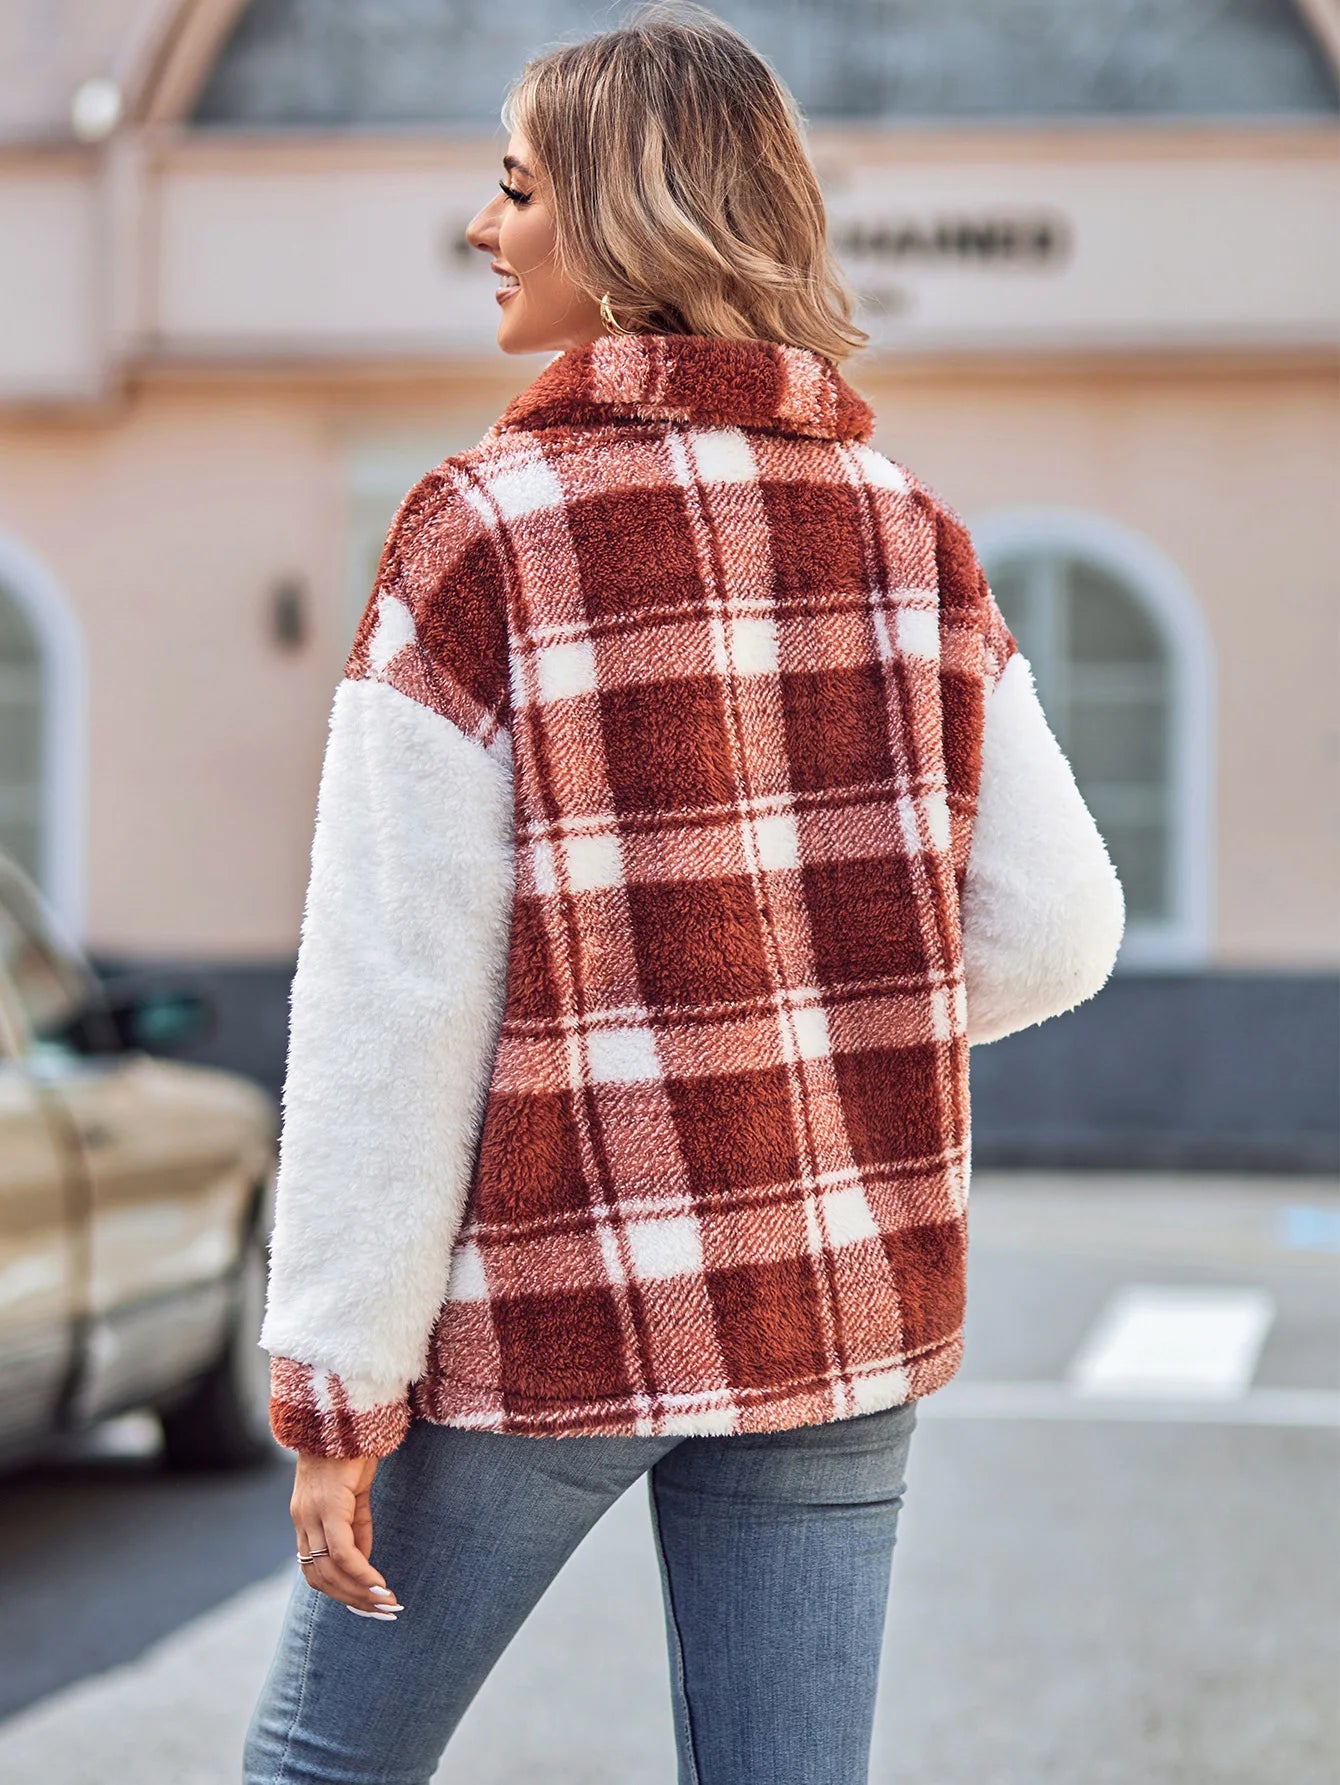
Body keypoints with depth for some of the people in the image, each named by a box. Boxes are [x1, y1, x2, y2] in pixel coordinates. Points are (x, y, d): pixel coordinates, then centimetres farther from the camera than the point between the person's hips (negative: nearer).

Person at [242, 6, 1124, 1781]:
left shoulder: (482, 534, -12)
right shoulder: (910, 526, 3)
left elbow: (392, 998, -13)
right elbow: (1053, 929, 3)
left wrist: (339, 1381, -8)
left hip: (556, 1304, -4)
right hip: (850, 1302, 5)